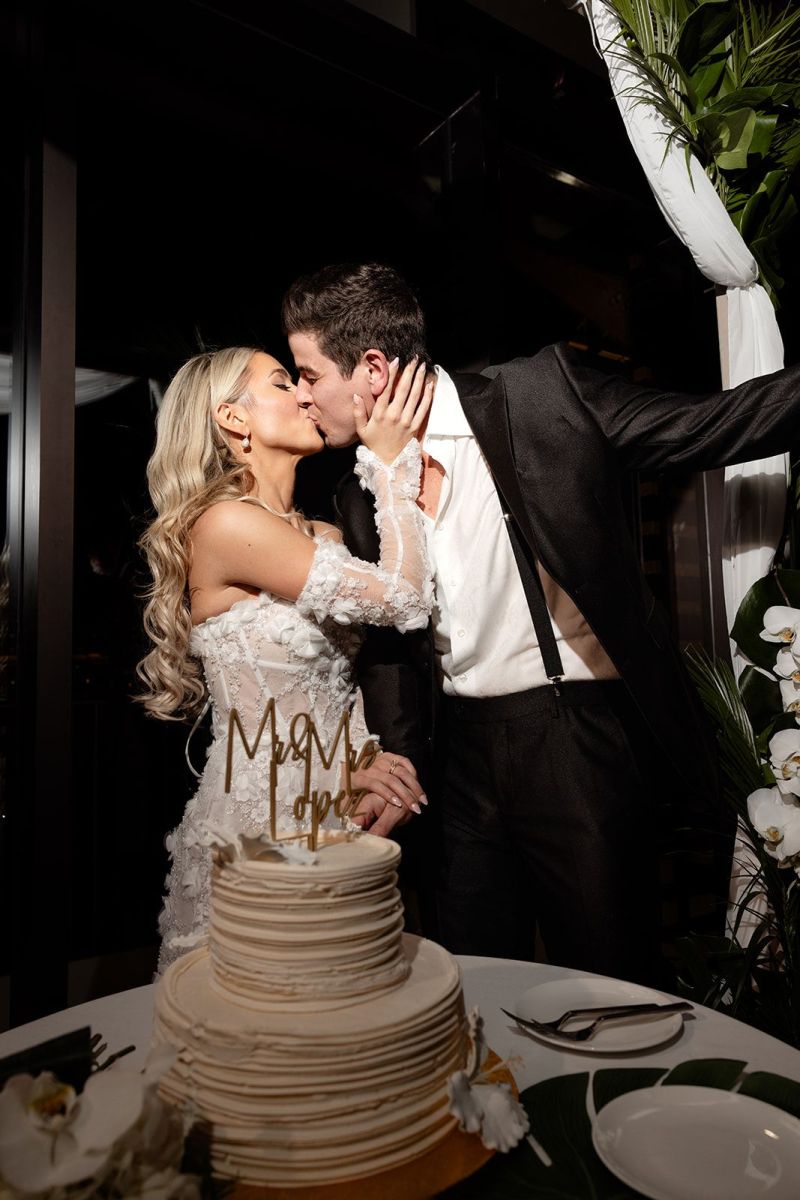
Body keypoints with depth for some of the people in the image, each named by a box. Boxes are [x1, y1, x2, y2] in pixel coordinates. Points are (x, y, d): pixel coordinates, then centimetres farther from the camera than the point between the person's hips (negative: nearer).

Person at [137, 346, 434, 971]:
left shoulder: (324, 536, 8)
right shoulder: (224, 523, -17)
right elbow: (405, 597, -19)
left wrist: (361, 765, -8)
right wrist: (390, 462, -10)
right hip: (258, 820, -7)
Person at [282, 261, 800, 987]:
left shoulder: (541, 395, -8)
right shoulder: (361, 492, 7)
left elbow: (711, 426, -8)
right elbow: (385, 642, 10)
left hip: (582, 738, -4)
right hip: (465, 756, 5)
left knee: (610, 979, 11)